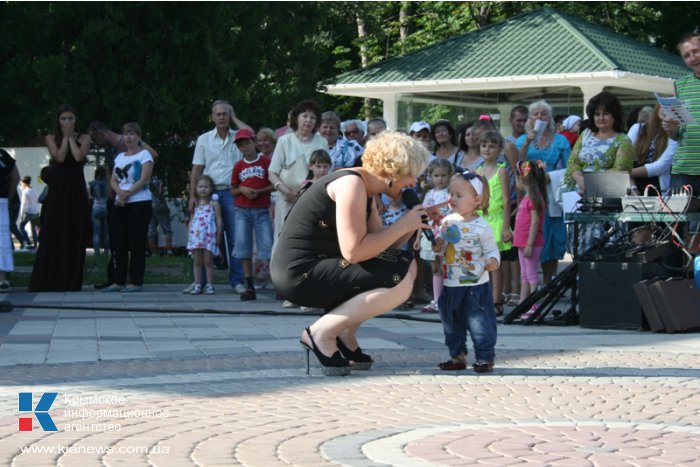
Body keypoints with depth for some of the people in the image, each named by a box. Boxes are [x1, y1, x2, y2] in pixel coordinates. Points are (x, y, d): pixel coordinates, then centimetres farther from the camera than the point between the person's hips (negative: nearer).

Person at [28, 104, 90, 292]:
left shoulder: (84, 138, 8)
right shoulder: (51, 138, 7)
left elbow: (79, 157, -10)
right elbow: (59, 157, -9)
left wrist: (71, 137, -2)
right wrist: (65, 137, -2)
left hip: (76, 189, 1)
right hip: (57, 188, -1)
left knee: (75, 235, -1)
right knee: (52, 235, -4)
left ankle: (71, 280, 3)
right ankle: (46, 281, -3)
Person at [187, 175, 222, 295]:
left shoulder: (214, 204, 2)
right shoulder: (195, 204, 13)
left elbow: (219, 220, 1)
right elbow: (191, 220, 16)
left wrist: (219, 235, -5)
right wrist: (188, 235, 10)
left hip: (209, 236, -4)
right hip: (196, 235, 4)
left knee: (208, 262, -1)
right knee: (197, 262, 5)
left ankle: (210, 285, 3)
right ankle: (197, 285, 8)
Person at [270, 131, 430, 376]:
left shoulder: (366, 190, 13)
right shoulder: (352, 184, -17)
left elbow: (380, 245, 13)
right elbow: (354, 252, -24)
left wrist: (411, 225, -1)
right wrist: (402, 225, -15)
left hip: (318, 266, 10)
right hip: (299, 271, -10)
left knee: (406, 265, 12)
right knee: (400, 282, -18)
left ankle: (346, 334, 11)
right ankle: (321, 334, -9)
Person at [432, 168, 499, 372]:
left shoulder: (482, 227, -12)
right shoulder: (447, 222, 5)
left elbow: (492, 250, -8)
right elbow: (441, 247, 14)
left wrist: (492, 261, -29)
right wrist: (437, 245, -8)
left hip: (475, 285, -6)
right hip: (450, 285, 6)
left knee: (480, 323, -3)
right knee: (452, 324, 14)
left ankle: (485, 357, 8)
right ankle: (457, 356, 26)